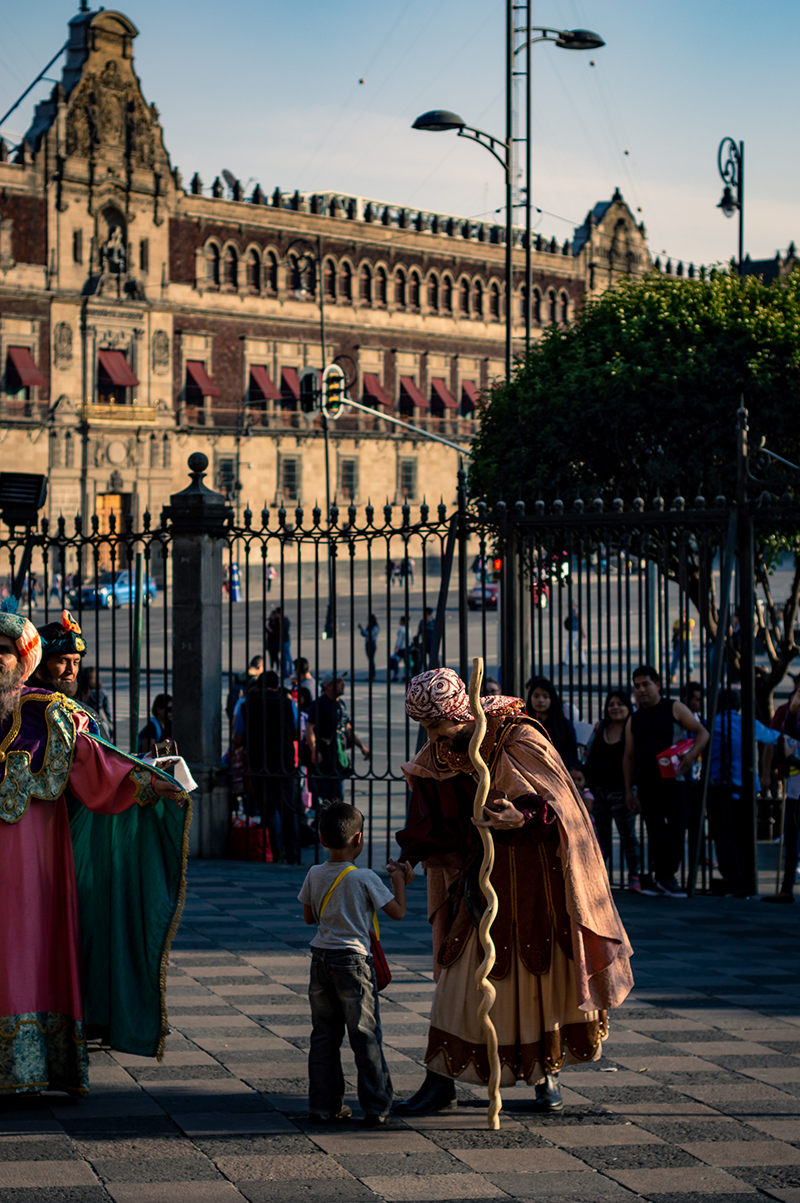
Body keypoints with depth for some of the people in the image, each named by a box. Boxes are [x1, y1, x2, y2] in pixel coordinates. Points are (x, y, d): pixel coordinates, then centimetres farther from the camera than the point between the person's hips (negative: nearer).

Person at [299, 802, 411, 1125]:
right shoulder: (365, 878, -12)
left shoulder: (315, 875, 2)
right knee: (365, 1035, 2)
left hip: (321, 958, 5)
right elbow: (397, 912, -6)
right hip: (353, 960, -5)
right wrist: (399, 879, 8)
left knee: (324, 1035, 11)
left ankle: (324, 1105, 13)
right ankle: (376, 1107, 5)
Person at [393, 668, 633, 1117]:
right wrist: (409, 858, -10)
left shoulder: (520, 740, -15)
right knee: (464, 976, 0)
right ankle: (441, 1084, 5)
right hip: (482, 879, 3)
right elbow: (429, 822, 7)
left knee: (544, 974, 7)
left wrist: (523, 817, -33)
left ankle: (549, 1072, 24)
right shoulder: (437, 757, -1)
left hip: (535, 876, -3)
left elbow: (557, 803, -15)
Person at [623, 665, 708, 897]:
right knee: (655, 830, 4)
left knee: (677, 825, -12)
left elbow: (702, 732, 1)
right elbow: (629, 756, 15)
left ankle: (667, 876, 0)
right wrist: (628, 791, 10)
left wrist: (692, 754, -19)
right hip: (646, 782, 3)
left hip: (673, 780, -3)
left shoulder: (674, 709, 2)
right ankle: (658, 876, 10)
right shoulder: (634, 720, 13)